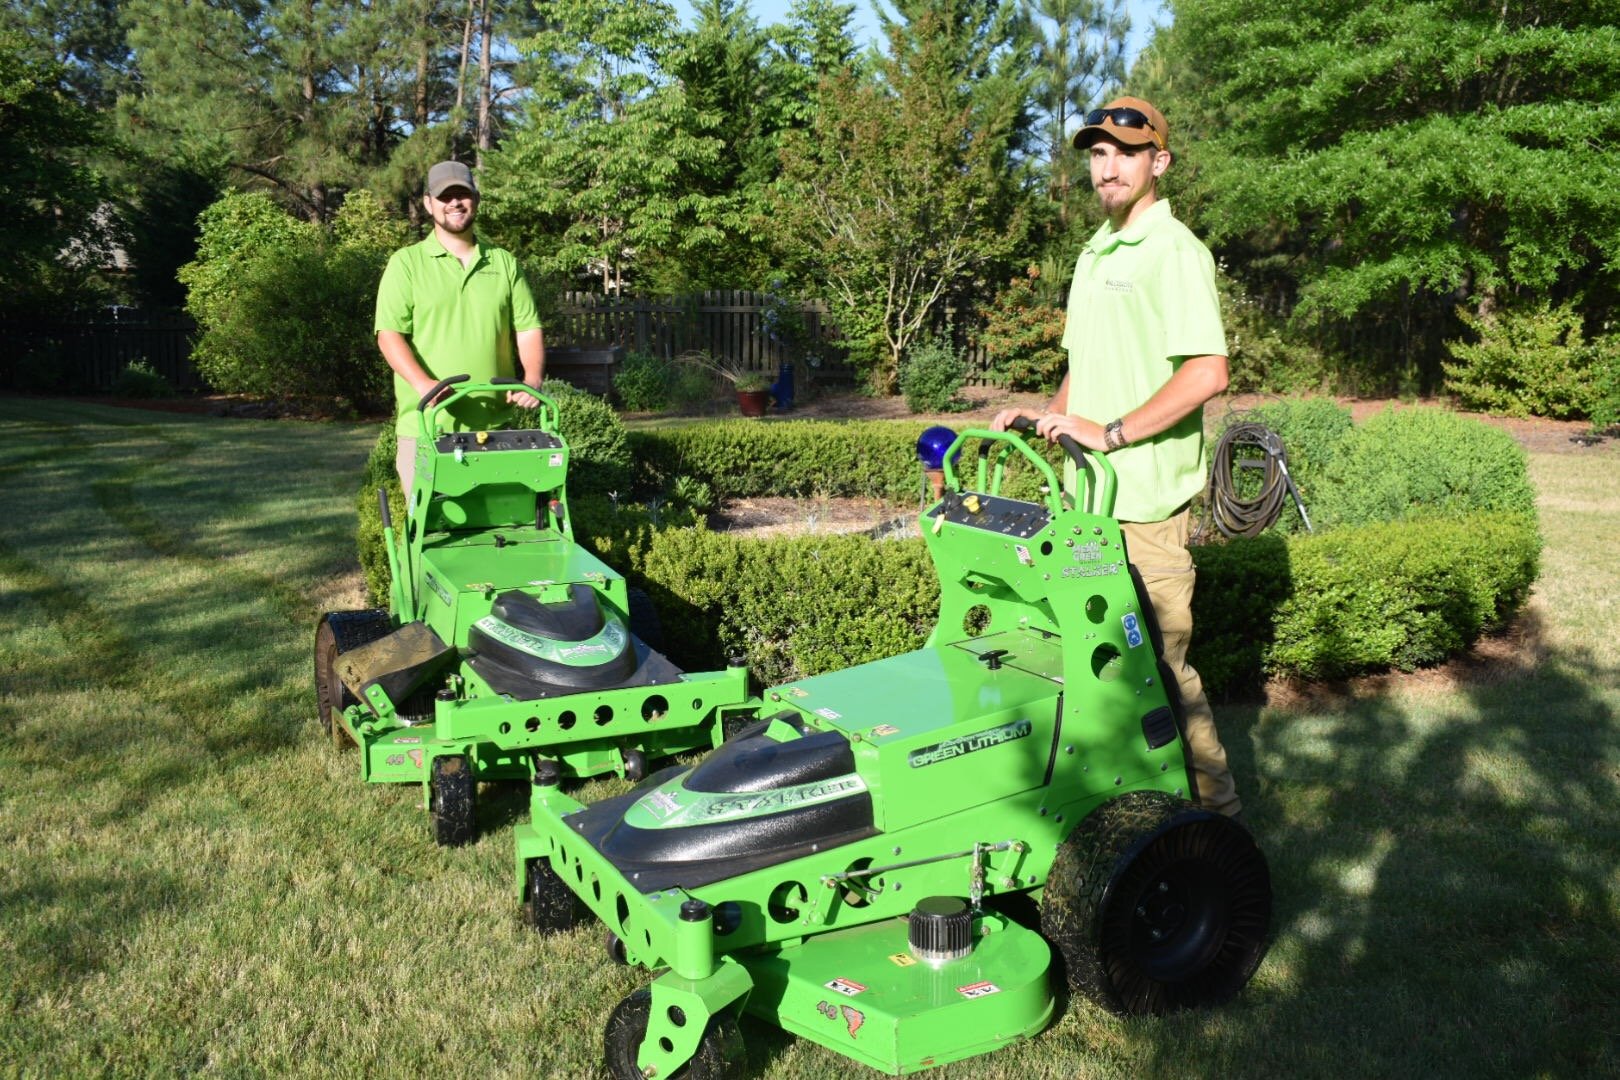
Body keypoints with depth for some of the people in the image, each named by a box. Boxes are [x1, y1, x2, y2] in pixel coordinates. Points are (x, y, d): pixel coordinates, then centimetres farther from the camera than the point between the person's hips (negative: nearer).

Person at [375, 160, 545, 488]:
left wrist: (532, 380, -8)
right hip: (425, 424, -3)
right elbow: (389, 334, -6)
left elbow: (528, 330, 11)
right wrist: (423, 384, -23)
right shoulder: (406, 263, 3)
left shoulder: (505, 263, 13)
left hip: (494, 425, 3)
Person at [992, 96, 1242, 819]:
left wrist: (1110, 432, -22)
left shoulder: (1174, 251, -10)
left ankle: (1213, 804, 14)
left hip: (1147, 495, -8)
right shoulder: (1095, 252, 19)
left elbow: (1207, 373, -20)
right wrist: (1047, 414, 10)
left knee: (1159, 658, -2)